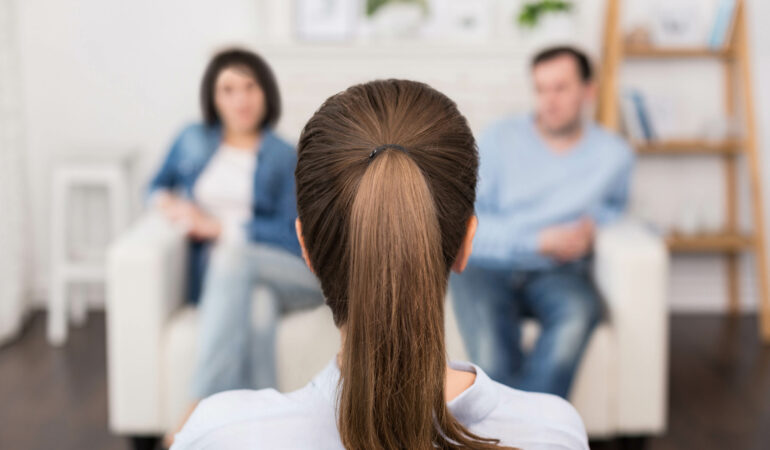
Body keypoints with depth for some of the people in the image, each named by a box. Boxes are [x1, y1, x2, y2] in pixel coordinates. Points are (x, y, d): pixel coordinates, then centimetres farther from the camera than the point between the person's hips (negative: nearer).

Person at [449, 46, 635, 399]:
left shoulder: (613, 154, 5)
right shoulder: (500, 139, 1)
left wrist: (593, 224, 1)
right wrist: (538, 241, -13)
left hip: (557, 274, 1)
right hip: (486, 266, -1)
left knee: (579, 312, -36)